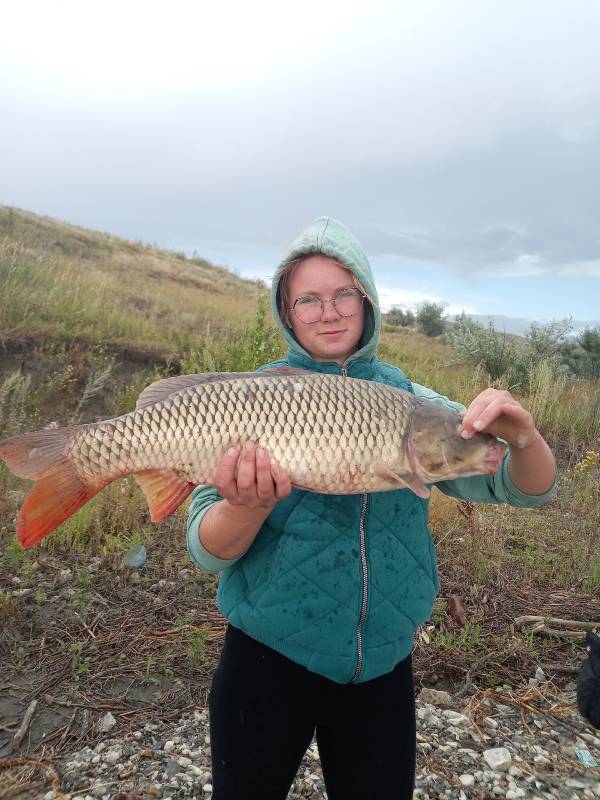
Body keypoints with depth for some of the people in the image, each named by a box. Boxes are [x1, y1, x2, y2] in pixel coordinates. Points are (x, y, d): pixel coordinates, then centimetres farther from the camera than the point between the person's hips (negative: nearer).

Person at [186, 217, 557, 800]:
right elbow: (206, 552, -14)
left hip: (382, 669, 2)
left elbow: (524, 489, -5)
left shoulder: (407, 400, -5)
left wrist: (522, 437, -27)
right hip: (268, 663, -1)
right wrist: (250, 506, -36)